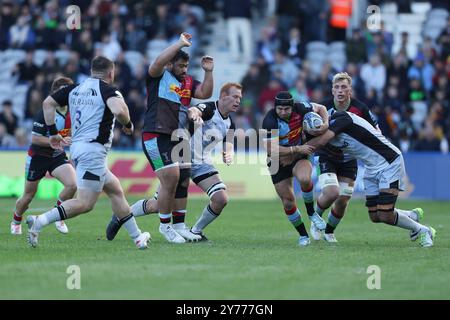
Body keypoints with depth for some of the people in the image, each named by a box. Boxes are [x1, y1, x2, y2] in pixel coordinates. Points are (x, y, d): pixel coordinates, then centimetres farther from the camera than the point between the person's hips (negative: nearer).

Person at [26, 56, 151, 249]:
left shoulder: (75, 89, 14)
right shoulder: (107, 90, -7)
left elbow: (48, 103, 14)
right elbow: (118, 111, -25)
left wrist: (53, 133, 18)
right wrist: (128, 125, -4)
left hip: (77, 146, 9)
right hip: (93, 150, -9)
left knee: (116, 191, 16)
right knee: (85, 203, -12)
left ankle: (137, 237, 19)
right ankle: (40, 221, -20)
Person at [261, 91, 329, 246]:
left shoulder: (300, 109, -16)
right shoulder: (270, 122, -26)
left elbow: (320, 108, 4)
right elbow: (270, 150, -30)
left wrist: (326, 123, -17)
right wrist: (297, 149, -31)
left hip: (299, 157, 1)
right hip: (278, 163, -1)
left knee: (305, 179, -32)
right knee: (288, 203, -1)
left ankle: (311, 213, -6)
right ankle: (303, 235, 19)